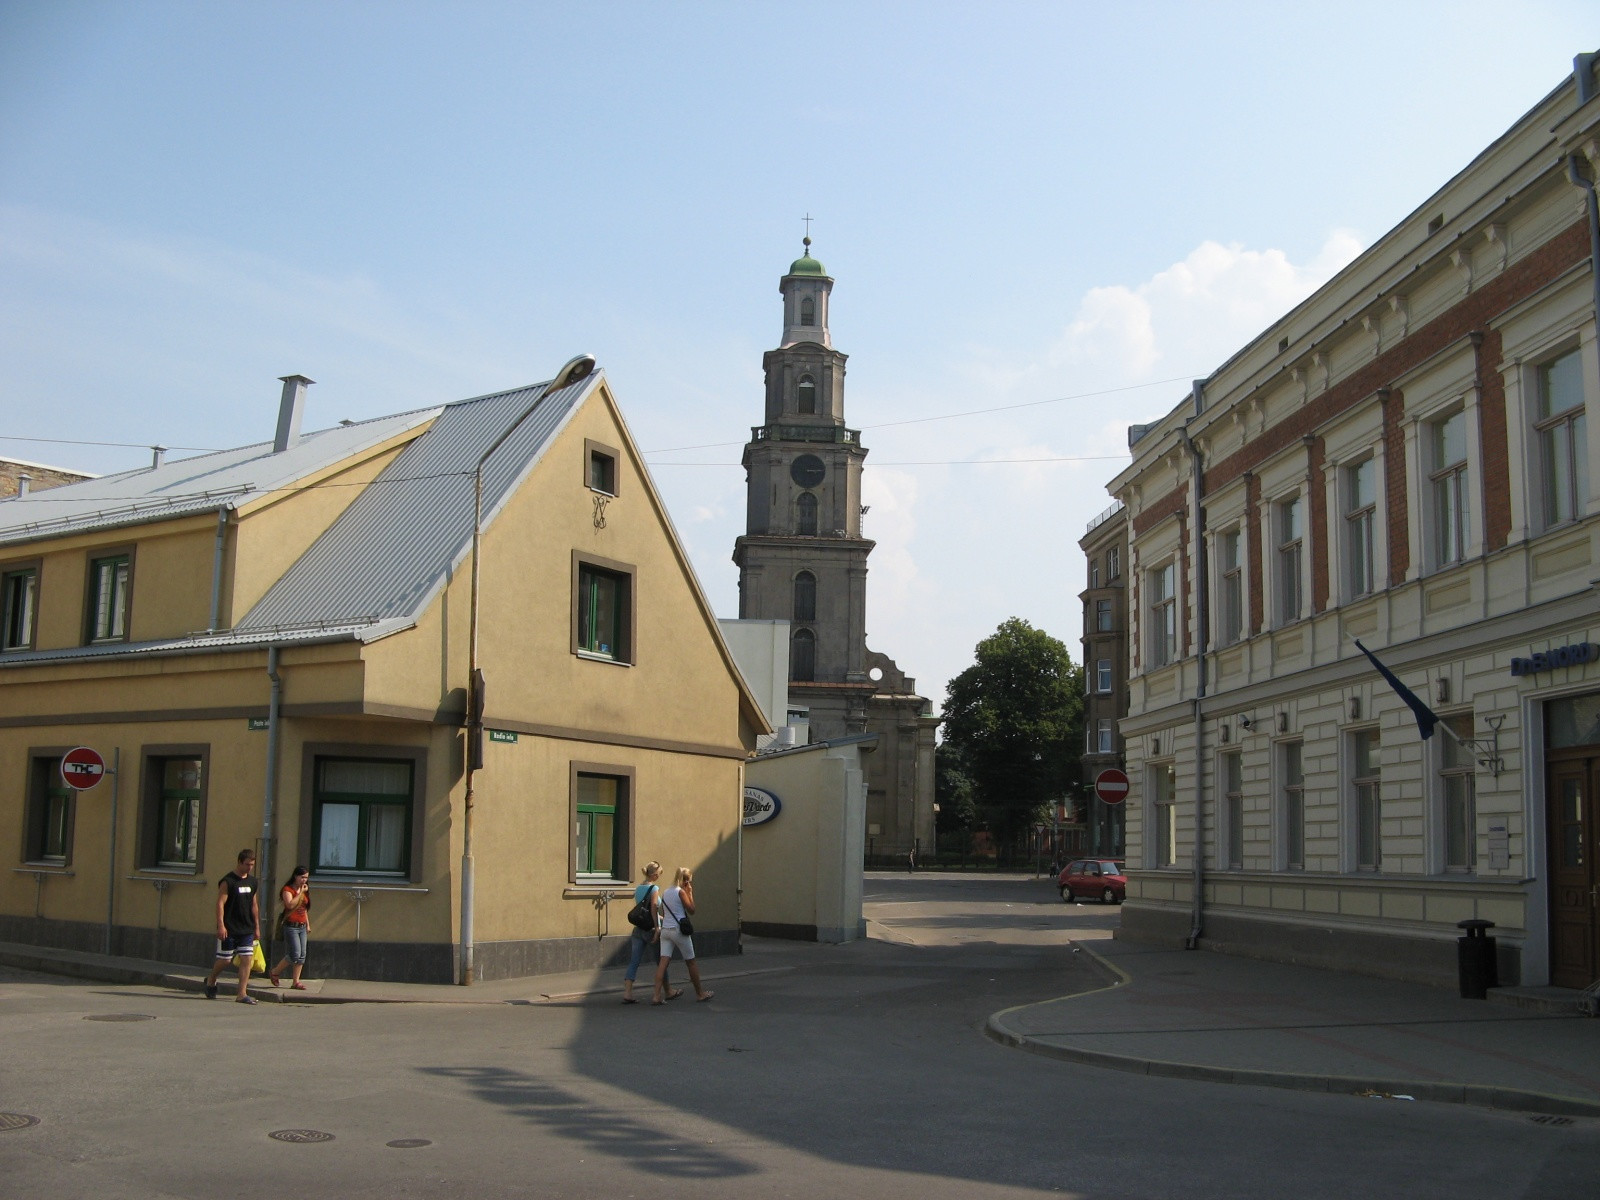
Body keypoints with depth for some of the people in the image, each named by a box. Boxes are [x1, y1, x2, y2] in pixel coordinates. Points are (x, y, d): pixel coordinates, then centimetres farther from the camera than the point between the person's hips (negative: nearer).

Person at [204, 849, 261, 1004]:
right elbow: (220, 904, -12)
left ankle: (242, 994, -2)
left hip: (247, 929, 5)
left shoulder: (253, 882, 11)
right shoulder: (227, 881, -8)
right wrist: (221, 925, -19)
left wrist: (257, 927, 17)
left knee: (247, 959, -3)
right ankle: (210, 981, 31)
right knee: (224, 959, 3)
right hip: (229, 930, -5)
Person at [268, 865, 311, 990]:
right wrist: (300, 892, -18)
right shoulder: (287, 890, -8)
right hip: (291, 926, -8)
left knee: (302, 955, 2)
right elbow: (290, 905, -25)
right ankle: (275, 972, 8)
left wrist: (308, 925, 19)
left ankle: (296, 982, 6)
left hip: (302, 926, 8)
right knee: (295, 954, -12)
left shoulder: (304, 891, 15)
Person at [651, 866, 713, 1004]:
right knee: (691, 962, 9)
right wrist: (690, 893, 1)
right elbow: (691, 910, -5)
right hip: (679, 930, -6)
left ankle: (657, 996, -12)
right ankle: (700, 993, 21)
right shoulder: (681, 892, -8)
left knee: (663, 962, -2)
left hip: (665, 930, 6)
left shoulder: (665, 892, 11)